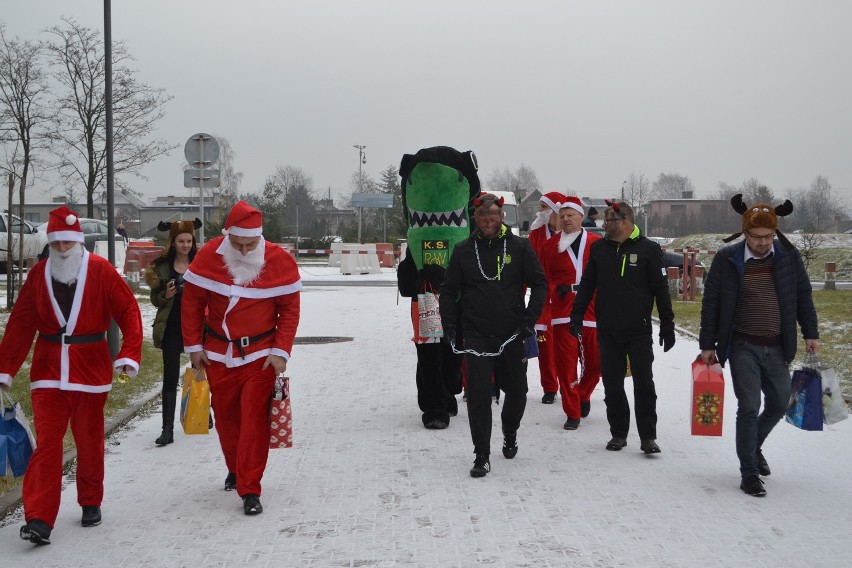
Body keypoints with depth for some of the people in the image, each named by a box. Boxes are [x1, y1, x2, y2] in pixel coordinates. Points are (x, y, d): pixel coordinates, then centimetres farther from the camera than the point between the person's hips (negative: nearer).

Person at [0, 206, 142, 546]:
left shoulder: (100, 270, -4)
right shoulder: (39, 274, 4)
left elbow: (128, 311, -6)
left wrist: (129, 354, -16)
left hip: (91, 367, -1)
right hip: (48, 369, 1)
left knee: (89, 440, 11)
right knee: (47, 441, -6)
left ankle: (91, 503, 30)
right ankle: (39, 519, -8)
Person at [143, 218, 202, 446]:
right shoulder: (162, 266, 0)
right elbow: (155, 299, 5)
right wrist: (165, 295, -14)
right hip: (172, 326, -1)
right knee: (170, 376, -3)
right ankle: (168, 429, -3)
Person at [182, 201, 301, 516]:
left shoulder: (280, 261, -13)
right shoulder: (208, 256, -11)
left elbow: (290, 310, -5)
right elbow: (192, 303, -1)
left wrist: (281, 351, -11)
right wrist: (194, 346, 0)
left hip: (261, 355, -2)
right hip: (218, 354, 2)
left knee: (254, 419, -10)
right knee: (225, 416, 14)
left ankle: (250, 490, -5)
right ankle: (236, 469, 39)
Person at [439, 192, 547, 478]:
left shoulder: (519, 246, 1)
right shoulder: (463, 250, 4)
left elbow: (539, 284, 2)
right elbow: (449, 291, 10)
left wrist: (529, 319, -10)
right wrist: (450, 325, -1)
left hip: (512, 335, 1)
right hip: (476, 335, 0)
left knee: (517, 391, 11)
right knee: (478, 395, -8)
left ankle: (510, 433, 41)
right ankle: (482, 456, 1)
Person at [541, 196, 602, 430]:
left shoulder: (597, 243, 5)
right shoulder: (551, 245, 8)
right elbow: (545, 278, 9)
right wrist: (555, 290, -6)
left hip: (593, 311, 0)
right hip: (563, 312, 0)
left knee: (595, 363, 6)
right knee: (566, 364, -3)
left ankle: (583, 395, 35)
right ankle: (572, 413, 6)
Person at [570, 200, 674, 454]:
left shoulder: (648, 249, -5)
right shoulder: (599, 248, 6)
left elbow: (660, 289, -2)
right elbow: (587, 285, 11)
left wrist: (667, 325, -3)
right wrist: (576, 316, 4)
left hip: (639, 330, -3)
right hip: (607, 331, 4)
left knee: (644, 384, -1)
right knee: (612, 385, 9)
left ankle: (648, 436, 6)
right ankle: (618, 433, 20)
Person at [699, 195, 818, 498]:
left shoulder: (789, 257, 0)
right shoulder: (727, 259, -6)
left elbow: (803, 297, 9)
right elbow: (711, 303, -2)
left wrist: (811, 333, 4)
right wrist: (707, 344, -2)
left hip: (777, 348, 3)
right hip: (743, 347, -3)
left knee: (778, 405, 13)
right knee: (749, 407, -7)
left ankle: (754, 446, 40)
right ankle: (749, 473, 3)